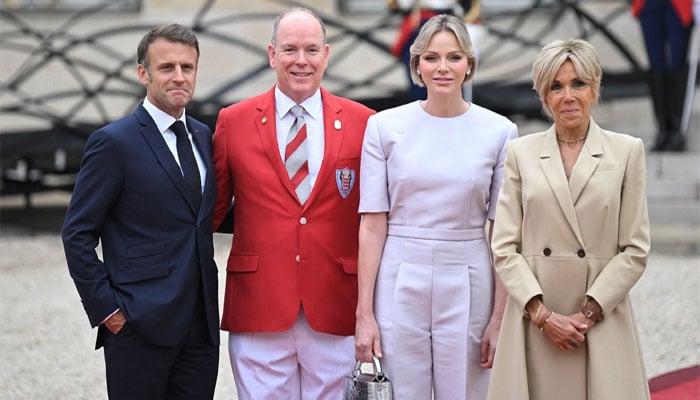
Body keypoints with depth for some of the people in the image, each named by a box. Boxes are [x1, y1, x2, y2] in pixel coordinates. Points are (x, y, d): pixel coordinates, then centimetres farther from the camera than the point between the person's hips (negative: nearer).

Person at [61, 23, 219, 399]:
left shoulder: (202, 136, 13)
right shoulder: (113, 142, -7)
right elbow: (77, 234, -7)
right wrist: (106, 309, -11)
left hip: (201, 324, 6)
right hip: (139, 326, -6)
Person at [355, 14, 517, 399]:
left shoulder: (499, 132, 1)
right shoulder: (384, 126, 0)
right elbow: (372, 226, -1)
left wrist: (499, 318, -3)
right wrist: (364, 313, -5)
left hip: (467, 289, 0)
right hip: (399, 284, 0)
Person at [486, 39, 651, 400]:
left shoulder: (627, 151, 5)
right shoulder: (521, 152, 7)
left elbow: (635, 249, 2)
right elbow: (504, 247, 2)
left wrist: (588, 313, -7)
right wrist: (543, 314, -8)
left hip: (602, 323, 0)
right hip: (533, 323, 1)